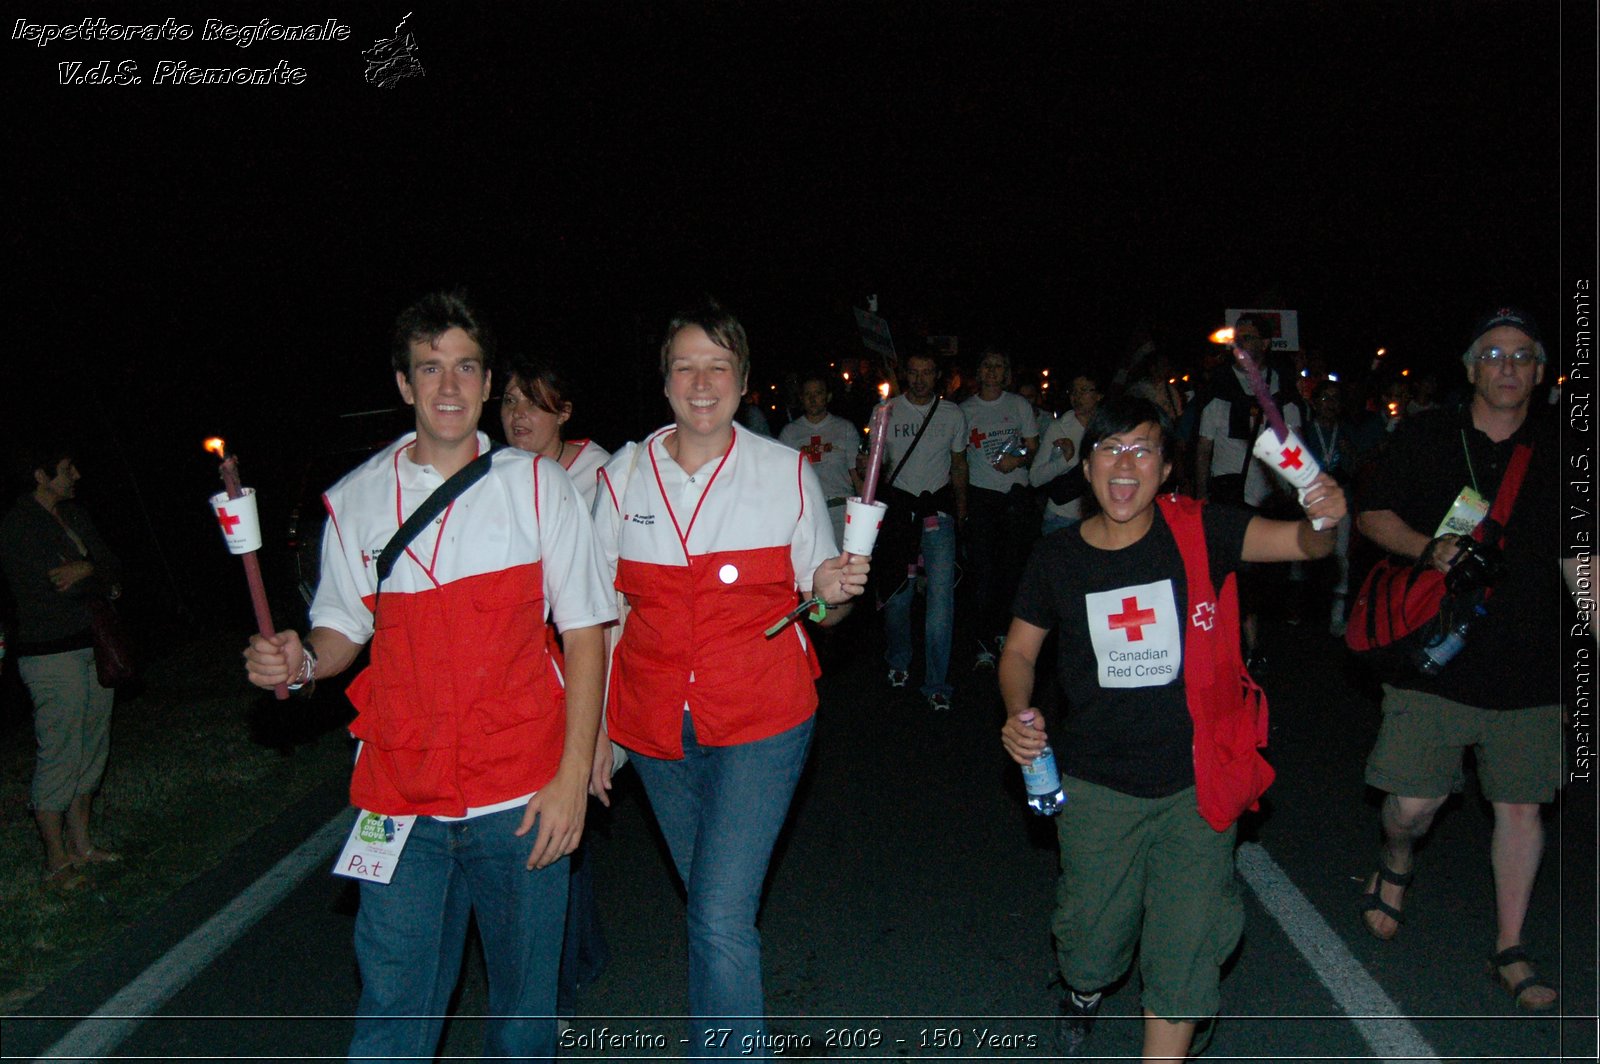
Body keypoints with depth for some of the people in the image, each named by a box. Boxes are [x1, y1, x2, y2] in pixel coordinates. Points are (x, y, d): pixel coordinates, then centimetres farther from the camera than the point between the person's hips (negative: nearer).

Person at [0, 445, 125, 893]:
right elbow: (56, 584, -19)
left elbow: (112, 567, 8)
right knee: (59, 755, -3)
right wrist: (101, 577, -2)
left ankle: (80, 845, 25)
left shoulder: (73, 514, 13)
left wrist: (86, 569, -13)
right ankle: (56, 863, 7)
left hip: (93, 645, 8)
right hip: (51, 653, -8)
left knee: (92, 750, 13)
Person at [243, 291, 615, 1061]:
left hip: (522, 796, -1)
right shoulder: (354, 500, 5)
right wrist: (301, 662, -10)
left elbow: (583, 630, 0)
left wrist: (574, 774, -7)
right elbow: (342, 625, 15)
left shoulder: (536, 485, 1)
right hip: (400, 798, 1)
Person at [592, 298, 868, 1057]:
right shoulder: (624, 474, 1)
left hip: (760, 723, -3)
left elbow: (816, 607, 4)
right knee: (710, 905, 17)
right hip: (655, 728, 3)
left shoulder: (788, 473, -3)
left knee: (720, 917, -13)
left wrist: (831, 592, -19)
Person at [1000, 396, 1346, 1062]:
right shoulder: (1057, 557, -3)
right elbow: (1020, 651, 6)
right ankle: (1084, 990, 50)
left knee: (1185, 954, 1)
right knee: (1092, 943, 13)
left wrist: (1325, 520, -38)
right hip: (1096, 787, 1)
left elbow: (1301, 543, -15)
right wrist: (1018, 713, -13)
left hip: (1194, 783, -1)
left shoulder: (1199, 533, -7)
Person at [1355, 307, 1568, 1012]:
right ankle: (1395, 865, 33)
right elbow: (1373, 516, 8)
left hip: (1529, 668, 2)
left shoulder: (1560, 452, 6)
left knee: (1520, 806, 7)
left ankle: (1510, 952, 23)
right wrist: (1429, 548, -11)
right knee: (1413, 803, -3)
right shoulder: (1424, 437, 3)